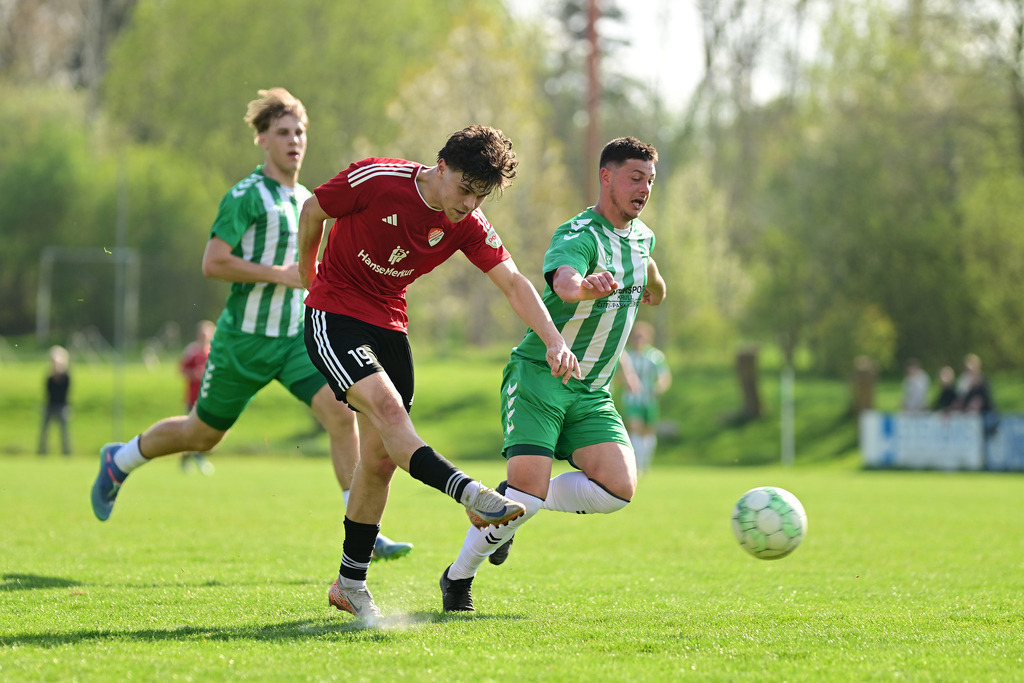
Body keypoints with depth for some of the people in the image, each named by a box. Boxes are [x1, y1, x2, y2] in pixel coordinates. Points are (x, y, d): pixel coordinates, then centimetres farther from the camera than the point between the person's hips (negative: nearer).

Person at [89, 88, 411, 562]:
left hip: (296, 336, 5)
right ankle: (119, 462, 37)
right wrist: (281, 274, -21)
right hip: (244, 340, -5)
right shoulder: (247, 196, -12)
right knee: (203, 433, 9)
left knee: (340, 412, -16)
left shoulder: (306, 199, 12)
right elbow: (212, 264, -21)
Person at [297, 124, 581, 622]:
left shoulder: (466, 224, -6)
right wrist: (309, 273, 11)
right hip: (333, 315, -5)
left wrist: (553, 340, -24)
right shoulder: (376, 179, -19)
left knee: (381, 458, 3)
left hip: (389, 324, 6)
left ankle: (350, 583, 12)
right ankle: (472, 495, -44)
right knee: (387, 408, -29)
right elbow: (313, 211, -3)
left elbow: (512, 282, -10)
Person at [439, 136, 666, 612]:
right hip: (538, 375, -7)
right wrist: (585, 285, -60)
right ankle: (458, 577, 2)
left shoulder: (643, 237, 11)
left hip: (591, 393, 7)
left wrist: (652, 278, 17)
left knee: (619, 488, -14)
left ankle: (514, 506, 9)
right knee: (528, 488, -20)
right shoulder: (577, 236, -15)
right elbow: (563, 282, -42)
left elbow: (654, 296, 35)